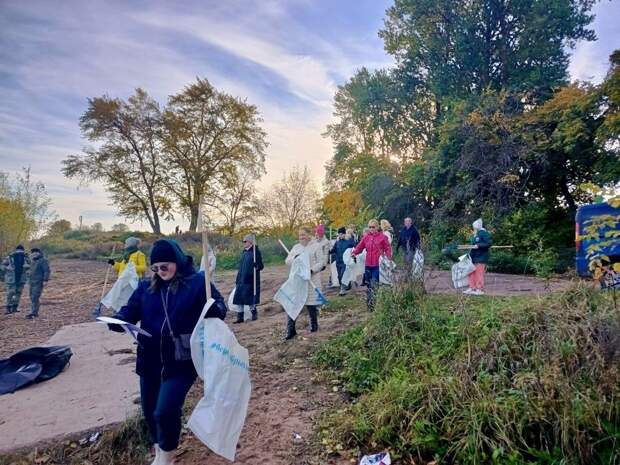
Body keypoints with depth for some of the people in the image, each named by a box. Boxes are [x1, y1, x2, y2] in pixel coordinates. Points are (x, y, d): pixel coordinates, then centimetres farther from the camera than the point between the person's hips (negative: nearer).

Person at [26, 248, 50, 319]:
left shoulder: (43, 260, -8)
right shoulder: (34, 261, 19)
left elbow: (47, 270, -14)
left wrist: (45, 280, -20)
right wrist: (30, 281, 24)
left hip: (39, 282, -9)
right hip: (32, 282, 9)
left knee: (35, 297, -14)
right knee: (32, 297, 10)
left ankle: (33, 313, -16)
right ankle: (35, 313, 18)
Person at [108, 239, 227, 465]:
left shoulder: (197, 282, -8)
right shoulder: (146, 286, 4)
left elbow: (219, 305, -8)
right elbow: (131, 309, 5)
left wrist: (214, 309, -33)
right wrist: (118, 320, -18)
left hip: (182, 361, -5)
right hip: (150, 359, 5)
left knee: (165, 410, -12)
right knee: (150, 409, 17)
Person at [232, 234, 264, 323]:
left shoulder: (256, 252, -8)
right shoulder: (244, 252, 12)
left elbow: (261, 265, -10)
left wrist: (257, 266, -34)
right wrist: (237, 280, 19)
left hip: (251, 280, -7)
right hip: (241, 279, 7)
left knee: (250, 299, 0)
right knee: (239, 299, 4)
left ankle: (254, 313, 21)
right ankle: (240, 317, 12)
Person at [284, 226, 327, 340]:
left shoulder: (316, 246, -1)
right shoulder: (296, 247, 14)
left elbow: (321, 262, -6)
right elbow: (287, 261, 8)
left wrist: (312, 270, -22)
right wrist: (294, 258, -13)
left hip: (311, 279, -4)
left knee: (311, 303, 6)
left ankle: (314, 325, 30)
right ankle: (291, 330, 3)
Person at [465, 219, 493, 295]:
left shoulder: (483, 233, -12)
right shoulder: (475, 234, 14)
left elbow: (489, 243, -20)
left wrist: (478, 246, -24)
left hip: (481, 258, -9)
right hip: (474, 257, 9)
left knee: (479, 274, -3)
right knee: (471, 273, 11)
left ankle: (480, 290, 7)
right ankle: (472, 288, 20)